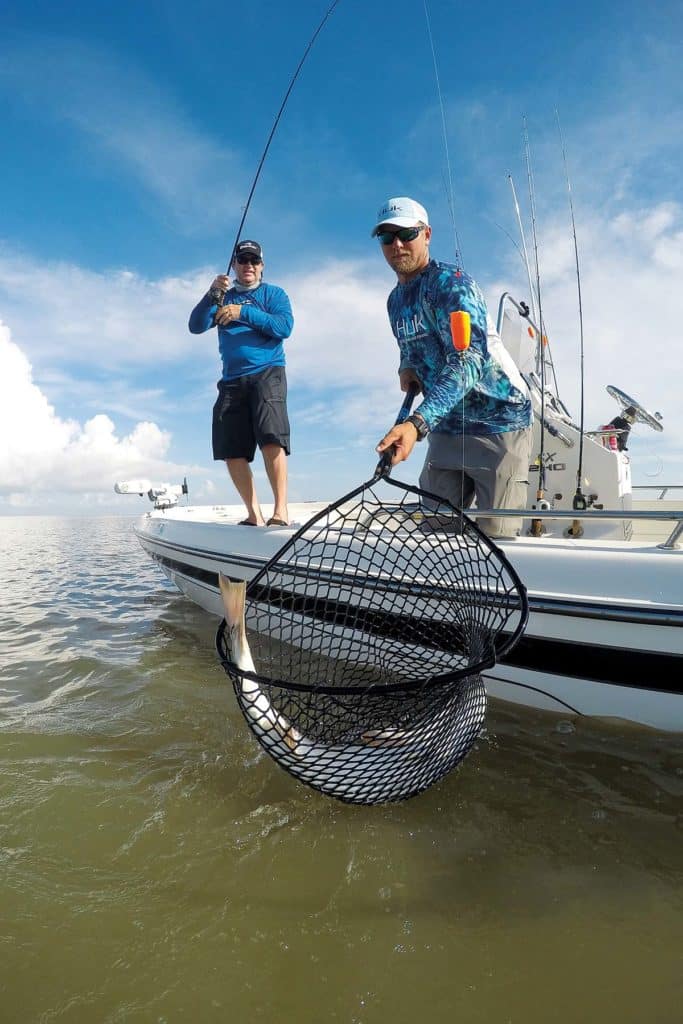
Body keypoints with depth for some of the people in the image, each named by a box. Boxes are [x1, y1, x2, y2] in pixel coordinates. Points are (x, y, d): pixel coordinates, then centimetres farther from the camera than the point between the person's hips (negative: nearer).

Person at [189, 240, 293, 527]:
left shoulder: (273, 293, 13)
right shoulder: (223, 298, 22)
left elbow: (285, 327, -6)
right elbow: (196, 326, 8)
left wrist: (243, 313, -13)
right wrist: (211, 294, -7)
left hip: (267, 373, -4)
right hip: (231, 381, 4)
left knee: (271, 438, -24)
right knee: (232, 451, -4)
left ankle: (281, 510, -22)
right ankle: (254, 515, 1)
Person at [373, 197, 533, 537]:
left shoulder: (450, 282, -14)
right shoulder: (396, 300, 12)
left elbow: (468, 362, -29)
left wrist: (416, 424, -43)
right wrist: (406, 368, 0)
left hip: (497, 423, -7)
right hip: (445, 428, 7)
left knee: (495, 536, -6)